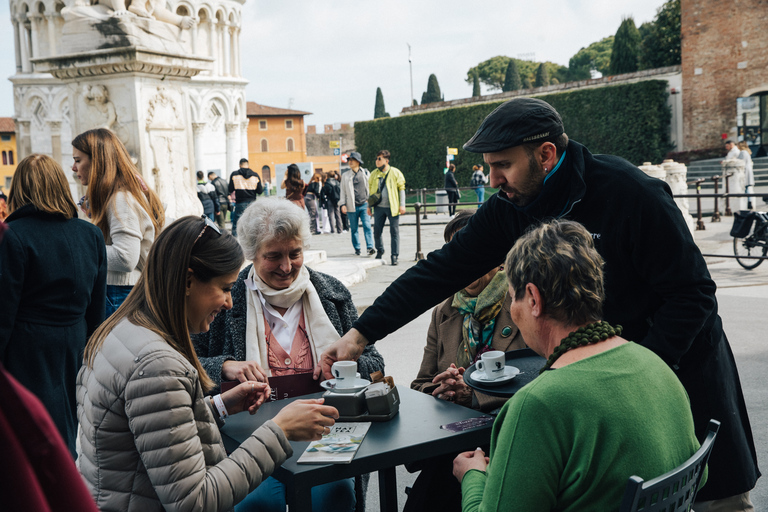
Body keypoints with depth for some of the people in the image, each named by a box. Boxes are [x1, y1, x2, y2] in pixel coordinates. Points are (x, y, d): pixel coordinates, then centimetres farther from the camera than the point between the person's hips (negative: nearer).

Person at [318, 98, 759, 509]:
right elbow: (443, 271, -8)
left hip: (681, 360, -4)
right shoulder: (510, 209, -10)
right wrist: (362, 334, -13)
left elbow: (692, 294, -21)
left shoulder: (632, 193, -25)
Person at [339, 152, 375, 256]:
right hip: (352, 207, 1)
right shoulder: (345, 176, 11)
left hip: (364, 205, -1)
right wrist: (342, 204, 0)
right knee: (354, 228, 6)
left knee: (367, 226, -12)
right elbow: (343, 191, 11)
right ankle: (357, 248, 16)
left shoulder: (365, 173, 9)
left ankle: (370, 247, -15)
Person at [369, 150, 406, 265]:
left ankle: (394, 256, 5)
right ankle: (379, 251, 29)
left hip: (392, 207, -3)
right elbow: (370, 190, 17)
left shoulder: (395, 172, 0)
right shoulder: (374, 174, 10)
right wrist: (369, 206, 14)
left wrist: (402, 205, -6)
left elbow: (401, 189, 1)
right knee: (377, 231, 7)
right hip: (379, 207, 3)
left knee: (394, 232, -2)